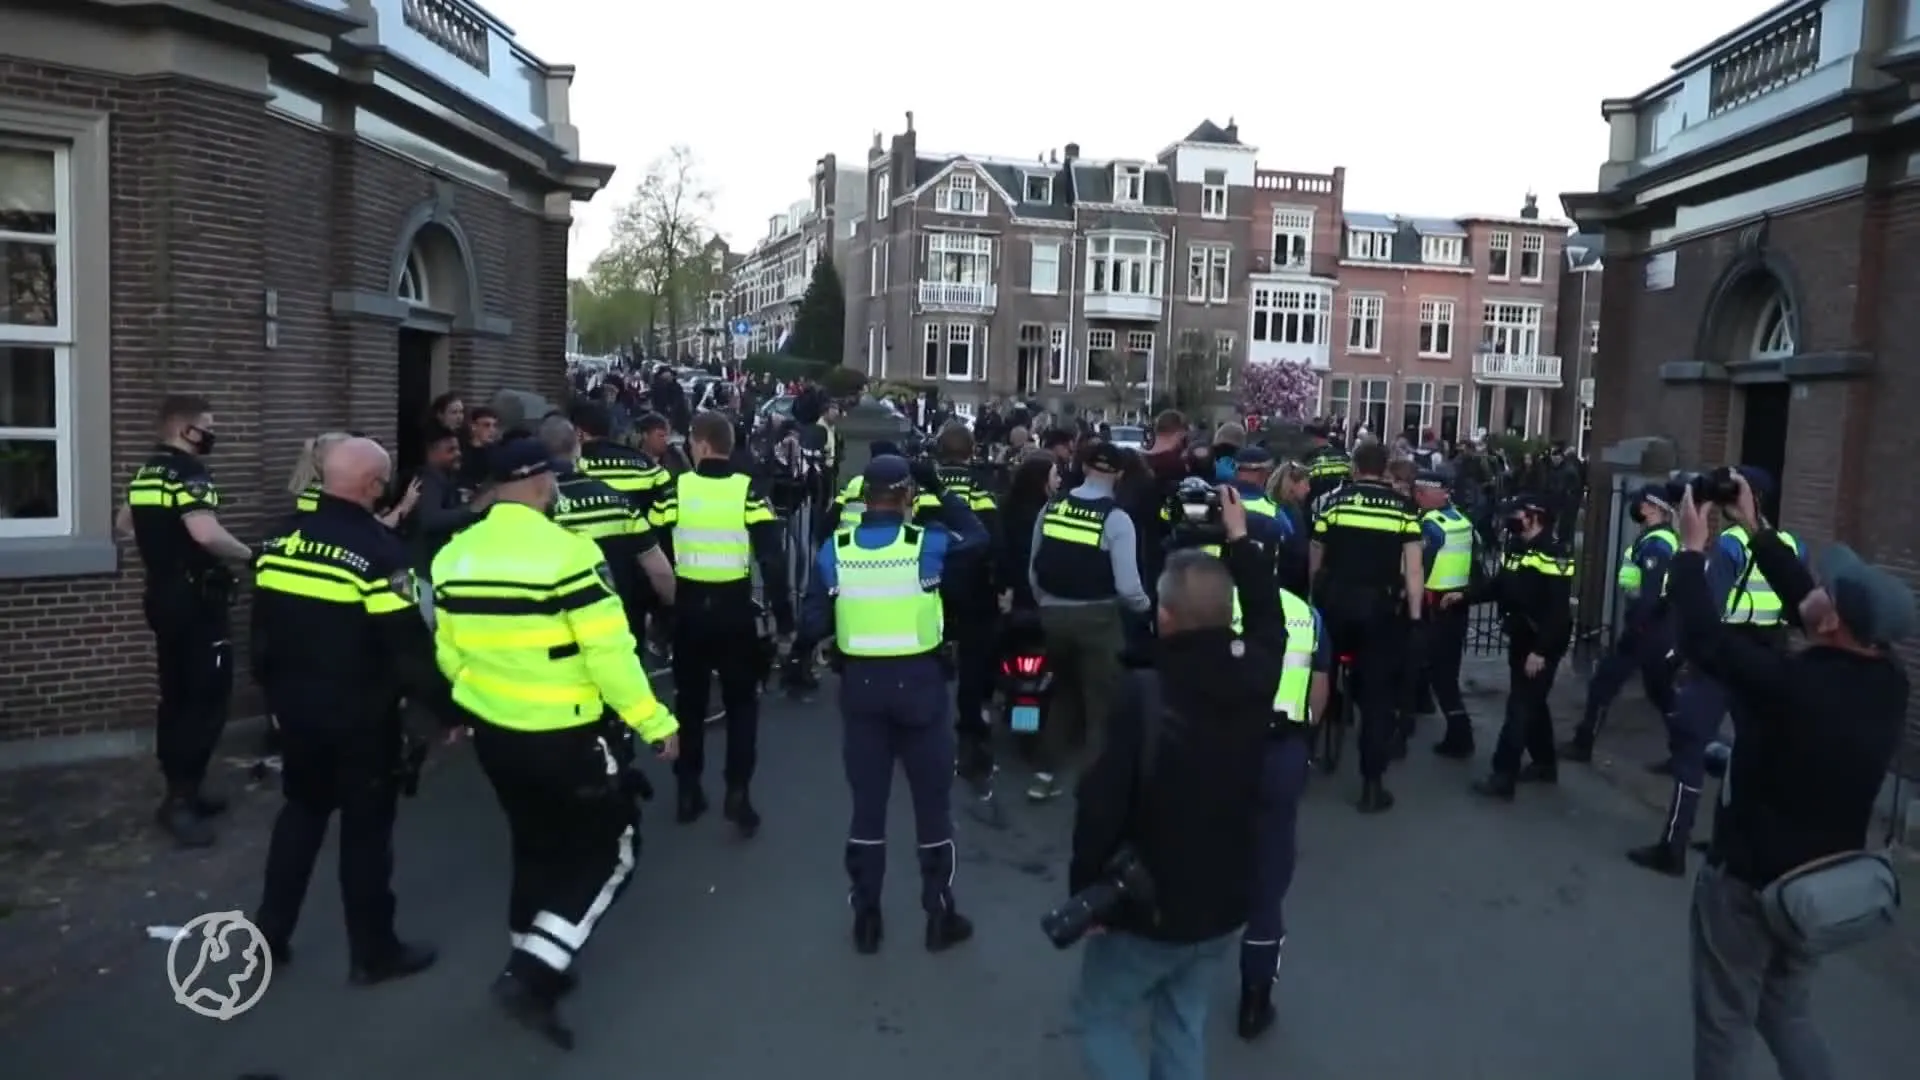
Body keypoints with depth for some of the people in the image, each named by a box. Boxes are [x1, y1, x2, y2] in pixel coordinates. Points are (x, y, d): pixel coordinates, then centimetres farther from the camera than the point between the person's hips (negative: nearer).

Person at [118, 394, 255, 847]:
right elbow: (206, 534, -32)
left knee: (176, 696, 14)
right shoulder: (190, 472, -17)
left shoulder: (145, 472, 13)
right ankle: (180, 799, -7)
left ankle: (182, 790, 22)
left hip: (162, 596, 10)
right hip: (195, 599, -10)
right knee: (206, 699, -6)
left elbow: (124, 522, 28)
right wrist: (250, 555, -18)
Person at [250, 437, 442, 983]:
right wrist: (448, 707, -12)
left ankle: (270, 930, 29)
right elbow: (410, 648, -21)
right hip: (361, 717, -7)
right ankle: (373, 951, 15)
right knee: (367, 827, 5)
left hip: (297, 708, 7)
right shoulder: (380, 551, -21)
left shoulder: (279, 544, 3)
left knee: (302, 809, 23)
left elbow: (262, 631, 13)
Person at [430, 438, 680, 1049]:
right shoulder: (567, 551, -20)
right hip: (563, 736, -7)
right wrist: (655, 722, -12)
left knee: (535, 844, 23)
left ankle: (533, 966, 34)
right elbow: (609, 652, -21)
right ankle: (534, 975, 1)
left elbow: (448, 651, 11)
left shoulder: (453, 555, 0)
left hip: (491, 732, 7)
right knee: (608, 848, 9)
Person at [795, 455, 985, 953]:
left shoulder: (835, 549, -5)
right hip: (918, 681, -2)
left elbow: (815, 623, -5)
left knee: (867, 802, 13)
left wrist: (802, 646, 17)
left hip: (860, 682, 2)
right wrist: (942, 491, 10)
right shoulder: (928, 542, -11)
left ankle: (866, 919, 21)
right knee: (932, 802, 11)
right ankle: (939, 916, 20)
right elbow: (979, 537, 8)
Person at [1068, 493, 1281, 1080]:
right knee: (1184, 1021, 23)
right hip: (1223, 902, 5)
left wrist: (1086, 889, -9)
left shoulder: (1143, 694, -25)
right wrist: (1239, 542, 18)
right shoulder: (1253, 677, -9)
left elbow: (1102, 803, -22)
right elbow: (1270, 625, 15)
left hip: (1148, 904, -5)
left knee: (1100, 1015, 17)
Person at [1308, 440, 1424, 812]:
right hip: (1381, 606, -1)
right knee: (1379, 692, 4)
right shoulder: (1404, 507, -1)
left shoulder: (1334, 501, 1)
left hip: (1334, 601, 1)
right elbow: (1413, 568, -6)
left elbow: (1315, 560, 7)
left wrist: (1315, 599, 22)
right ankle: (1372, 784, 4)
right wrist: (1415, 616, -1)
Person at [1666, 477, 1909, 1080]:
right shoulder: (1888, 682, -10)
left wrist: (1692, 549, -9)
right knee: (1786, 1012, 26)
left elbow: (1704, 638, -20)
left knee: (1725, 1018, 13)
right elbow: (1802, 602, 1)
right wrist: (1756, 529, 5)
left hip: (1748, 879, -6)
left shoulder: (1789, 685, -31)